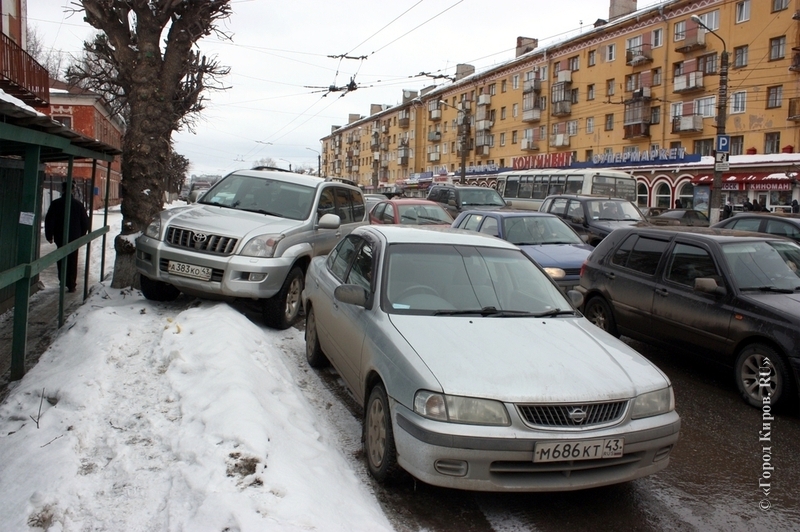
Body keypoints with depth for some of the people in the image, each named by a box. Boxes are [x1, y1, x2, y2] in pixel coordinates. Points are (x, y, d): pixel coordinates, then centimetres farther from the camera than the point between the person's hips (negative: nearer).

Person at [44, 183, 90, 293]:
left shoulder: (55, 204, -6)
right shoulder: (78, 204, -2)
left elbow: (49, 221, -4)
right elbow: (85, 221, 4)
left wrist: (49, 236, 6)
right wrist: (81, 235, 14)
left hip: (60, 237, -1)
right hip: (74, 237, 1)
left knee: (61, 260, 13)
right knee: (73, 261, 5)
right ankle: (71, 285, 3)